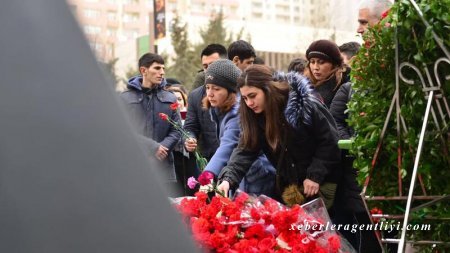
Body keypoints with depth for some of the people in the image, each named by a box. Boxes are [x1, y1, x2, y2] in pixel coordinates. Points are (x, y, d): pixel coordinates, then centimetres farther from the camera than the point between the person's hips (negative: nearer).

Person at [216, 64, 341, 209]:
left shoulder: (304, 104, -20)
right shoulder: (254, 116, -5)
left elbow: (329, 139, -15)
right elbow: (245, 150, -14)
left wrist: (315, 176, -18)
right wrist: (228, 178, -31)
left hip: (320, 181, -5)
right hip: (287, 185, 5)